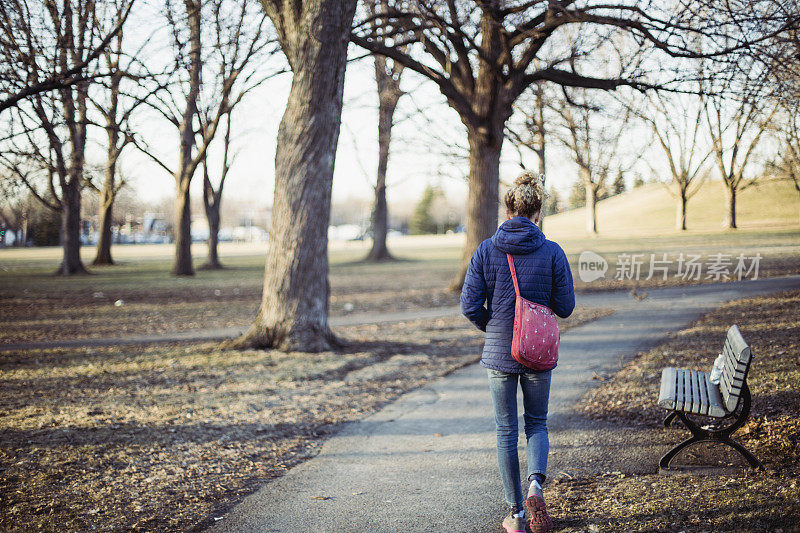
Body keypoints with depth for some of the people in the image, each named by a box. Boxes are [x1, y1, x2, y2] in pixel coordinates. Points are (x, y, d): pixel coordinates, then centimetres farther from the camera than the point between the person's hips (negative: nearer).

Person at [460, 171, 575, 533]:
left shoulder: (485, 251, -7)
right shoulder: (552, 252, -8)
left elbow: (470, 306, -8)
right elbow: (565, 307, -5)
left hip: (499, 353, 0)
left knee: (506, 431, 11)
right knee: (537, 423, 18)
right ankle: (536, 484, -8)